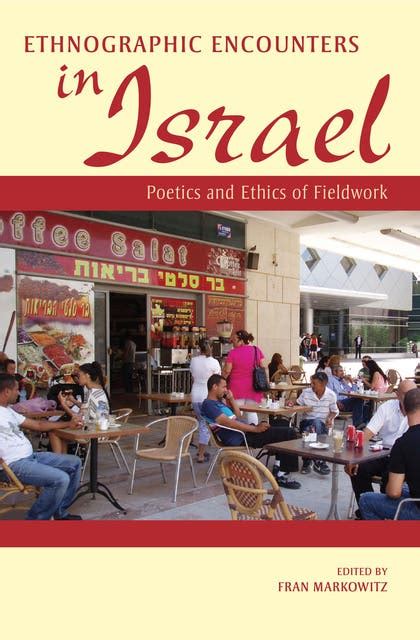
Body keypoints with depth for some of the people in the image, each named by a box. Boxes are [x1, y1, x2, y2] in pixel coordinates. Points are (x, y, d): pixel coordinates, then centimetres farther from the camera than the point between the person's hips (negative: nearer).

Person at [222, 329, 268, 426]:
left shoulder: (233, 352, -7)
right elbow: (264, 367, 1)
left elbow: (226, 371, -7)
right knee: (252, 412, 10)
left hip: (237, 388, -3)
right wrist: (266, 383, 8)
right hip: (253, 388, 3)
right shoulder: (257, 350, 3)